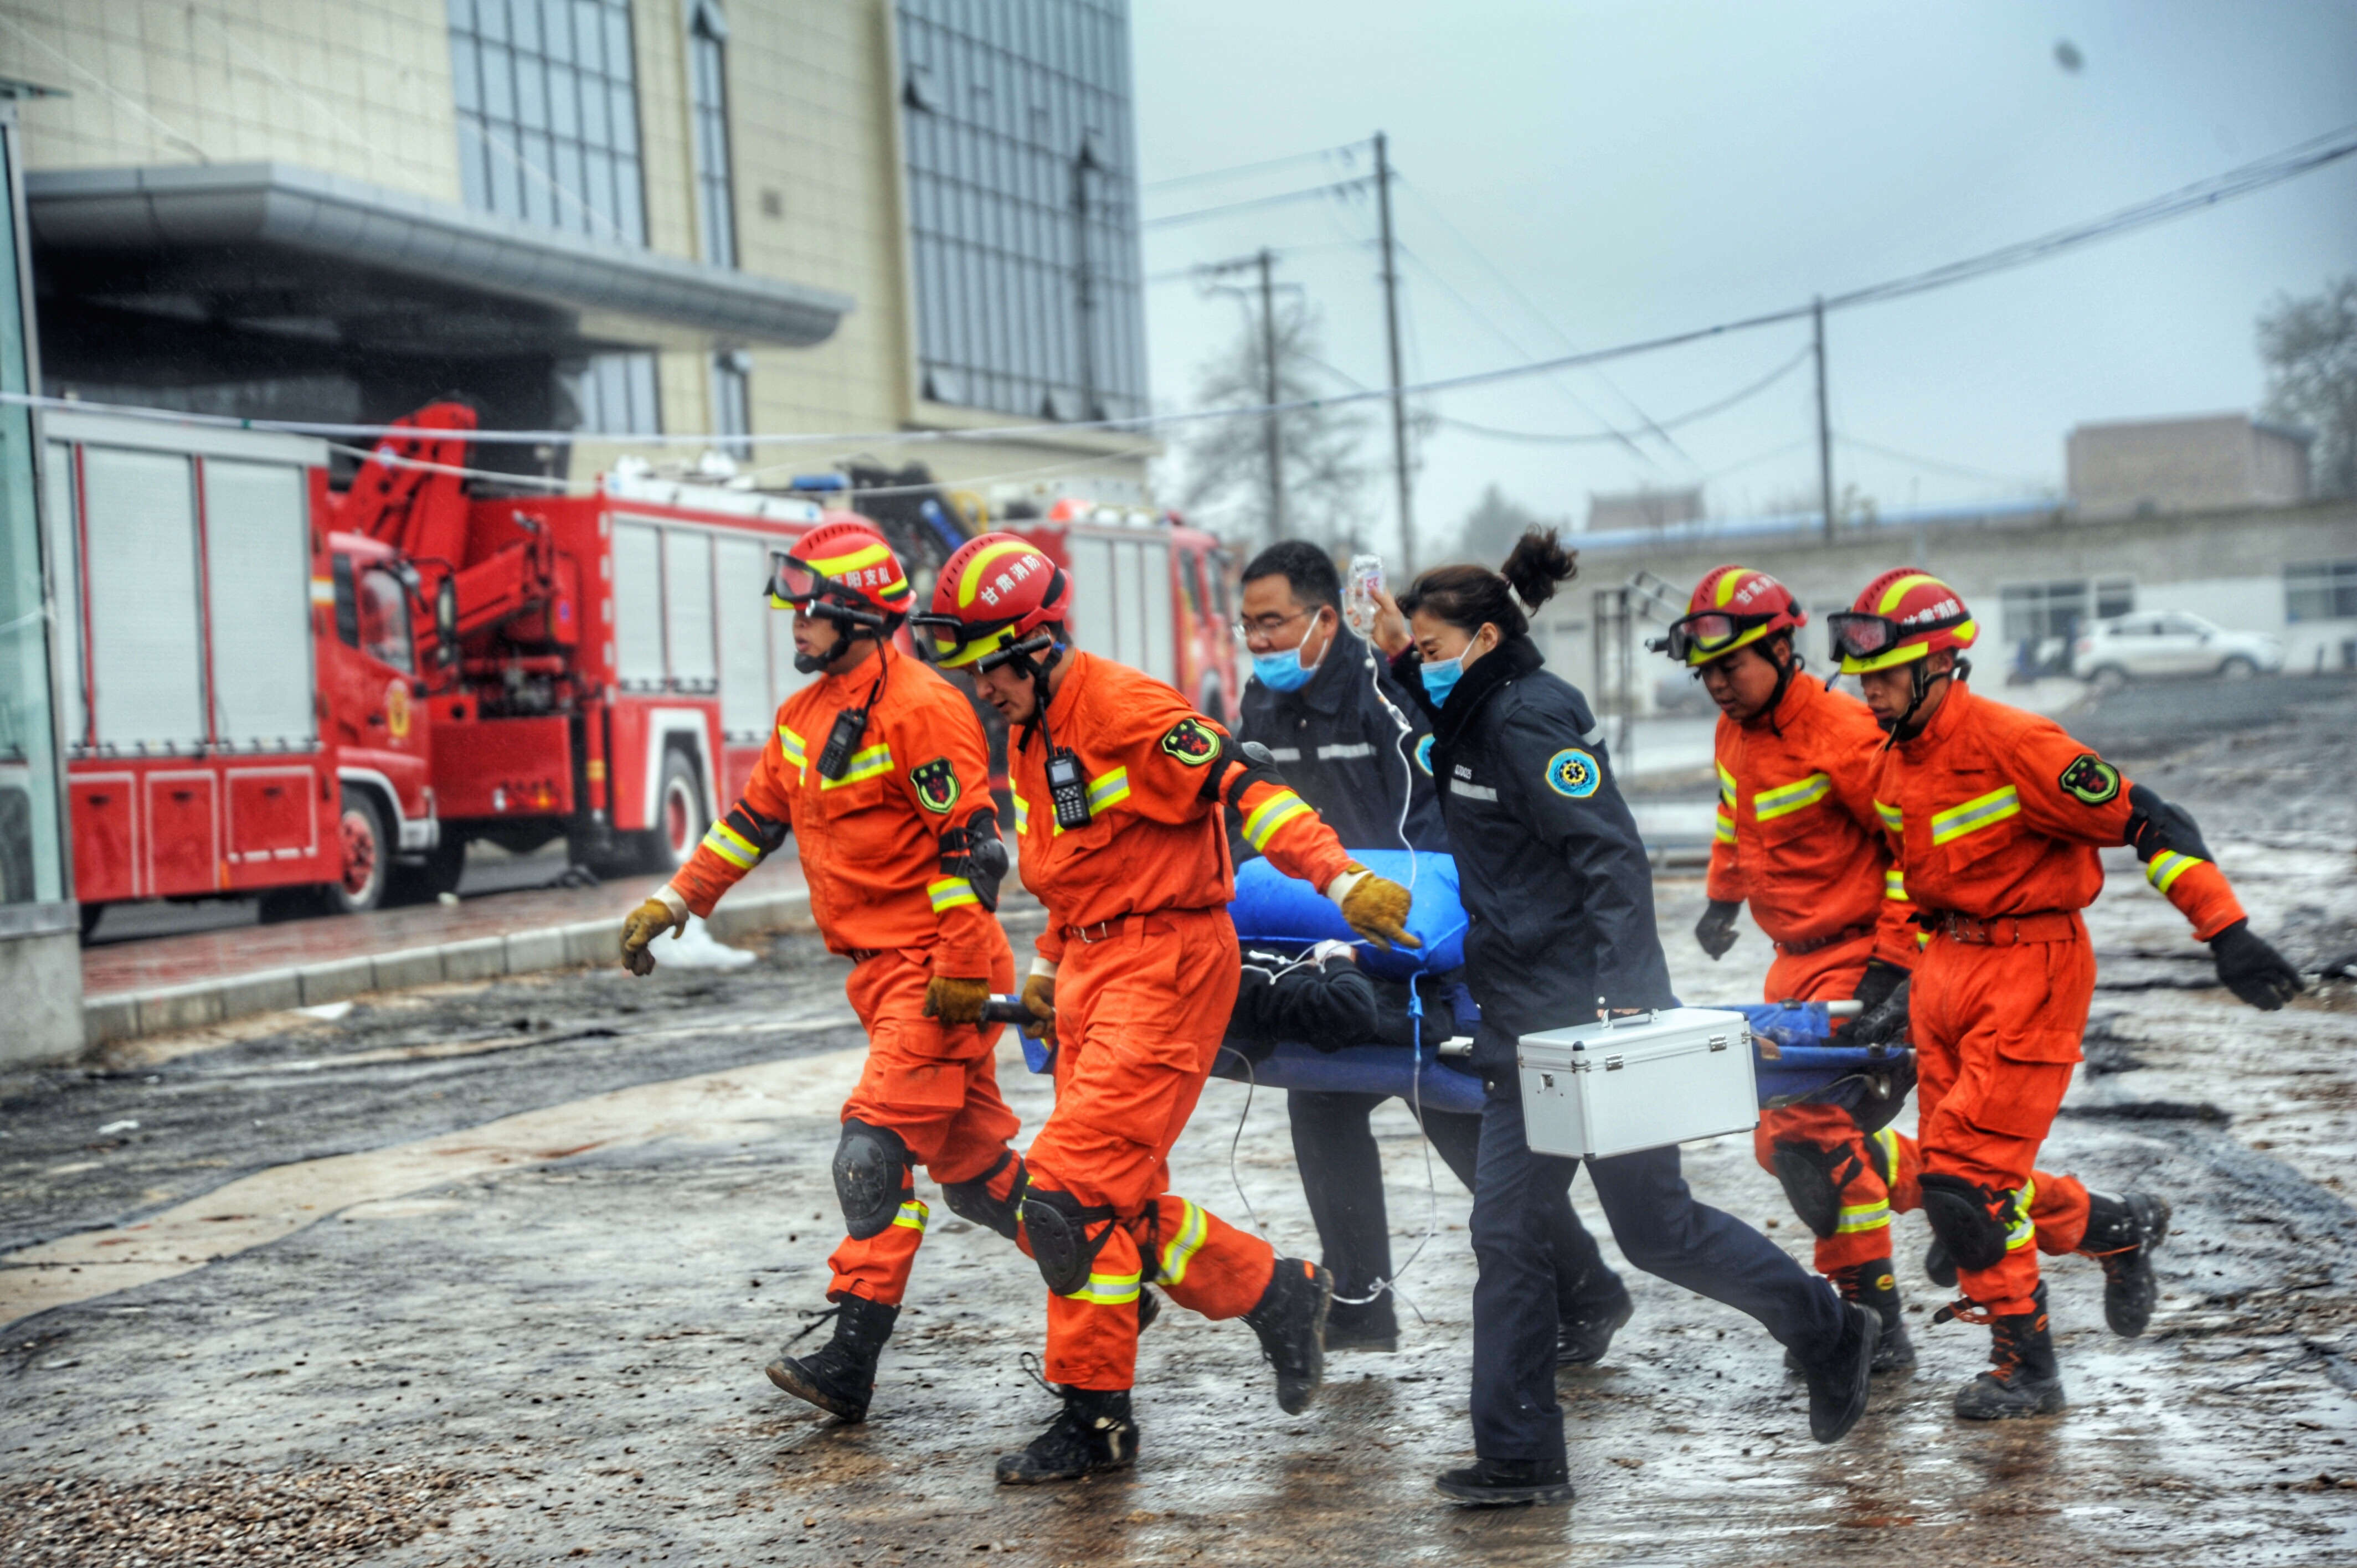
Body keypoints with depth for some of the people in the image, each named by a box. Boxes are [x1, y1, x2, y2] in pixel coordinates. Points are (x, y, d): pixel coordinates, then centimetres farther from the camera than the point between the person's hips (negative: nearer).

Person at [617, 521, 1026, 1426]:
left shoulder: (919, 710, -16)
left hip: (936, 968, -9)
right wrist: (672, 902, 17)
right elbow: (757, 819, 22)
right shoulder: (805, 716, 13)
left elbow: (971, 847, -19)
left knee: (876, 1150, -14)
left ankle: (850, 1359, -12)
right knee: (970, 1158, 14)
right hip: (879, 969, 9)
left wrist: (963, 975, -21)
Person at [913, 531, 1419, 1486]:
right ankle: (1278, 1295, 22)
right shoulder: (1030, 739, 16)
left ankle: (1094, 1415, -1)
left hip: (1166, 965, -10)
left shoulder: (1120, 707, -14)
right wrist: (1049, 969, 23)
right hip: (1094, 971, 10)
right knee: (1121, 1198, 9)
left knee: (1074, 1192, -14)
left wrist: (1342, 879, -30)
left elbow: (1240, 782, -21)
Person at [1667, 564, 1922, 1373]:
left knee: (1812, 1128, -17)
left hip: (1862, 956, -9)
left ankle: (1874, 1323, -8)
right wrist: (1722, 898, 31)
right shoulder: (1736, 731, 6)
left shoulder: (1839, 732, -21)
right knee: (1781, 1139, 10)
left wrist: (1891, 962, -20)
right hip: (1797, 959, 9)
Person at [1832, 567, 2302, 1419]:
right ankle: (2125, 1229, 31)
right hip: (1948, 966, 8)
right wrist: (1901, 964, 22)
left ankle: (2026, 1367, 7)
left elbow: (2145, 820, -19)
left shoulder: (2009, 742, -20)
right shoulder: (1896, 760, 5)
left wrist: (2227, 930, -22)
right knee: (1962, 1176, 9)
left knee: (1967, 1180, -10)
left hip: (2029, 972, -8)